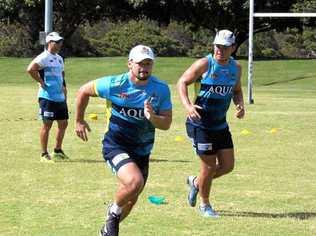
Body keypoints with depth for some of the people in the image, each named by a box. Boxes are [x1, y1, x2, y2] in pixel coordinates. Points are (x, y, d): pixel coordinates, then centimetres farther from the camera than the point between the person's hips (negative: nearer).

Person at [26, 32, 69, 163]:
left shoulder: (59, 58, 16)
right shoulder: (44, 57, -12)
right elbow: (30, 69, -25)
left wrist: (63, 86, 17)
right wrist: (42, 82, -19)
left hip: (60, 97, 9)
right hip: (47, 97, -9)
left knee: (63, 123, 12)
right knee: (47, 124, -4)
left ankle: (58, 151, 25)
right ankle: (44, 154, 2)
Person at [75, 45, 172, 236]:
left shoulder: (161, 89, -7)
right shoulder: (114, 84, -14)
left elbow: (166, 124, -7)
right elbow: (84, 91, 2)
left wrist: (152, 117, -29)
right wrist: (79, 121, 10)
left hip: (142, 151, 5)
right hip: (115, 146, -4)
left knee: (131, 199, 15)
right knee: (135, 182, -30)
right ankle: (114, 212, 1)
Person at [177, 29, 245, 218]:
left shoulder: (236, 68, 4)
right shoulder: (204, 64, -14)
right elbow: (182, 82, -9)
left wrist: (240, 105, -2)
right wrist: (188, 105, -25)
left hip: (221, 124, 6)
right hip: (200, 124, -6)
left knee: (227, 166, 6)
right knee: (209, 167, -3)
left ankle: (196, 182, 33)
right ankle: (205, 205, 21)